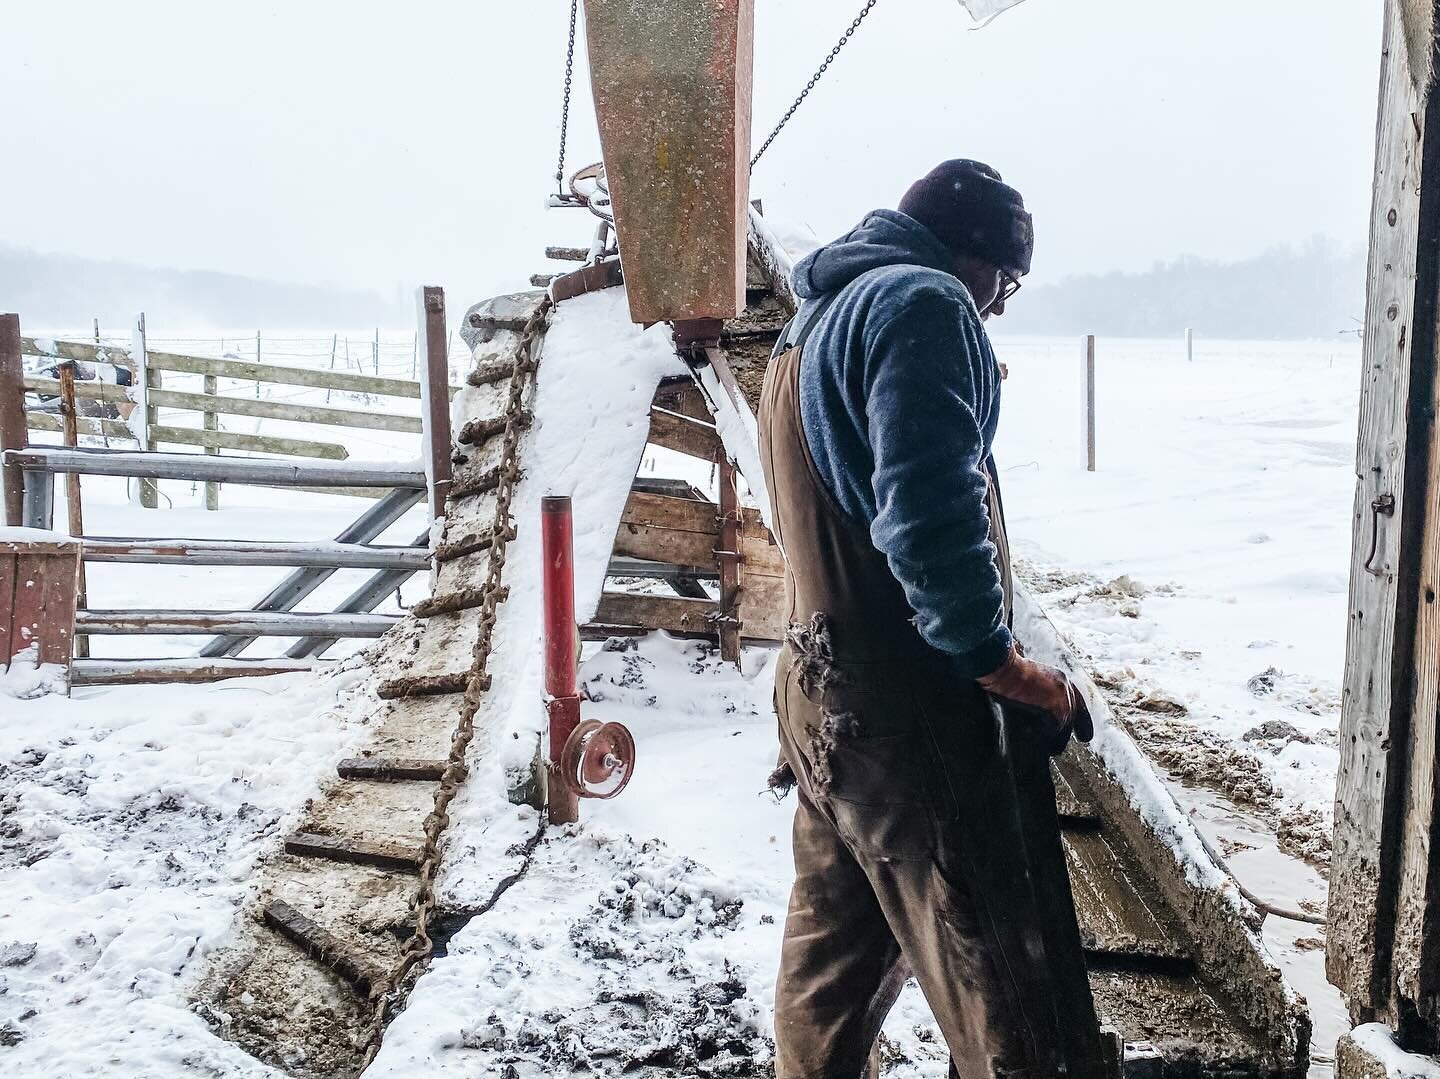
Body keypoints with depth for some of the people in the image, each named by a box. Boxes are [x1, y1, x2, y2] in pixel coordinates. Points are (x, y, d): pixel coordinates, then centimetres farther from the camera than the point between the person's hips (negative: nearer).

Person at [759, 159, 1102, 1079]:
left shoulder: (812, 323, 20)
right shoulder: (919, 303, -10)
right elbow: (929, 517, -23)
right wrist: (1010, 672, -12)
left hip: (825, 695, 10)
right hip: (909, 708, -10)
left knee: (836, 957, 20)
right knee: (1015, 1004, -5)